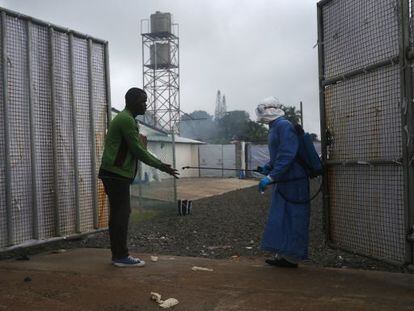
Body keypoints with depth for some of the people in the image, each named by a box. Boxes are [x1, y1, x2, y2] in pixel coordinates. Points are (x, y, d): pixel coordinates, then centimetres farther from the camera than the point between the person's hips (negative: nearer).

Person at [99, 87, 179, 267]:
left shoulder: (124, 118, 21)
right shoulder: (127, 120, -13)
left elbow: (136, 150, 23)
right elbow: (137, 150, -15)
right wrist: (160, 166, -9)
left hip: (115, 174, 10)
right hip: (117, 174, -10)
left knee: (119, 214, 11)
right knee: (121, 214, -8)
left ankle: (118, 254, 16)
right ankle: (121, 256, -3)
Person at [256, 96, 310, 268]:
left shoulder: (284, 126, -15)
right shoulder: (274, 128, 16)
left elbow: (287, 156, -24)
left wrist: (271, 177, -26)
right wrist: (266, 168, 10)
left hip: (292, 182, -10)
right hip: (281, 183, 10)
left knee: (292, 220, -2)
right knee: (279, 219, 12)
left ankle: (291, 258, 6)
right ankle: (282, 255, 20)